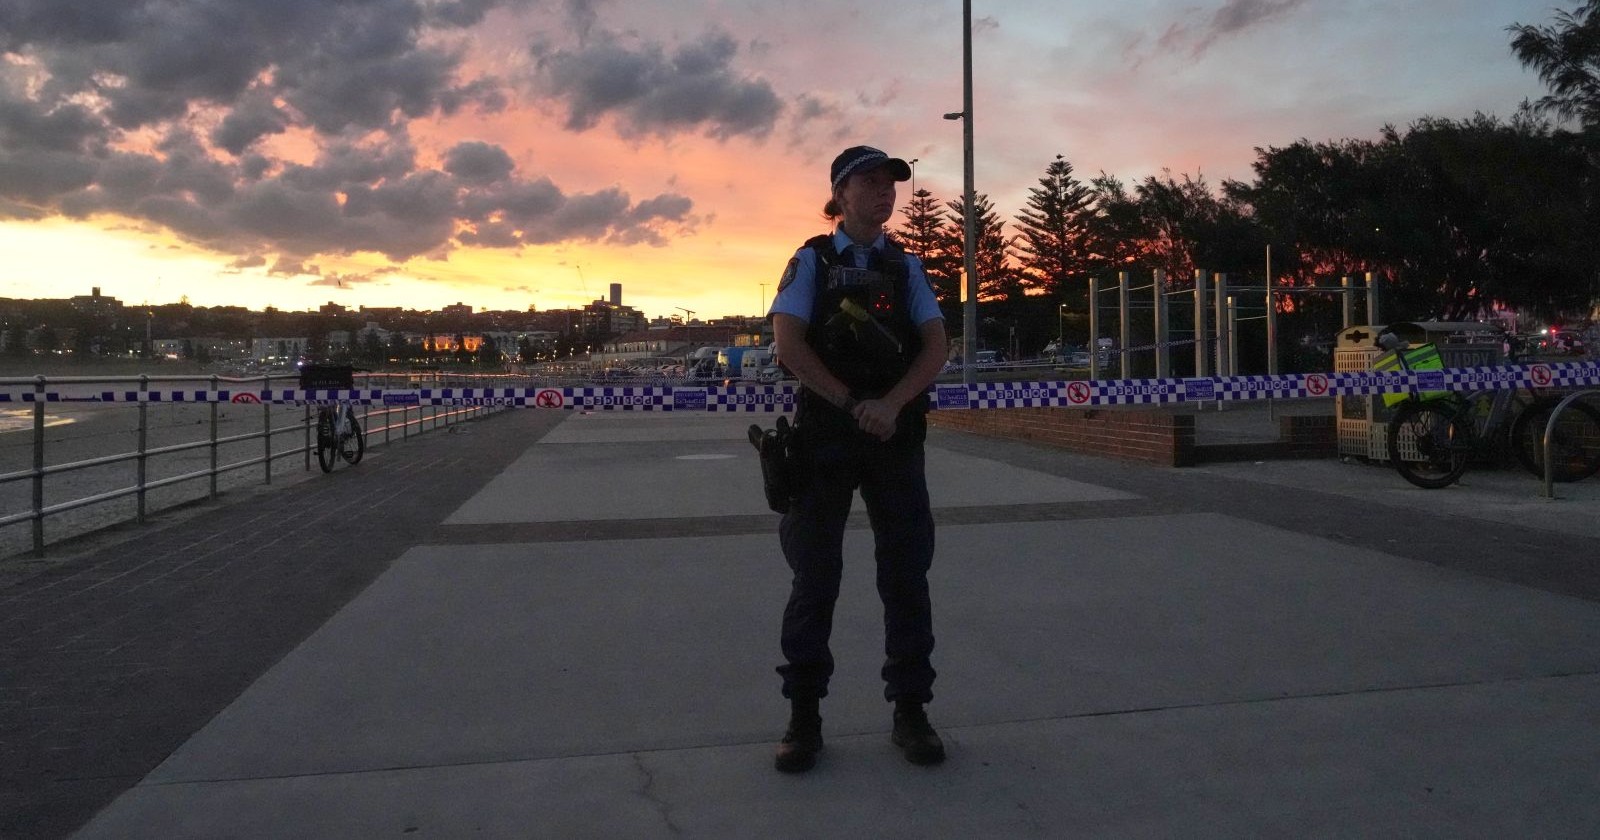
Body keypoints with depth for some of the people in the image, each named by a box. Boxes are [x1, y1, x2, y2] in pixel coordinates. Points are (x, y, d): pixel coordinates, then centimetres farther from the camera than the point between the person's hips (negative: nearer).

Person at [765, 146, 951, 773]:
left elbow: (936, 346, 2)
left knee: (906, 574, 4)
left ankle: (910, 712, 16)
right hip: (824, 437, -2)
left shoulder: (906, 267, 11)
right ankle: (803, 718, 12)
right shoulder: (811, 262, 3)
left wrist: (890, 406, -14)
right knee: (814, 575, 2)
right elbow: (789, 344, -8)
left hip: (896, 437, 3)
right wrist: (853, 405, -14)